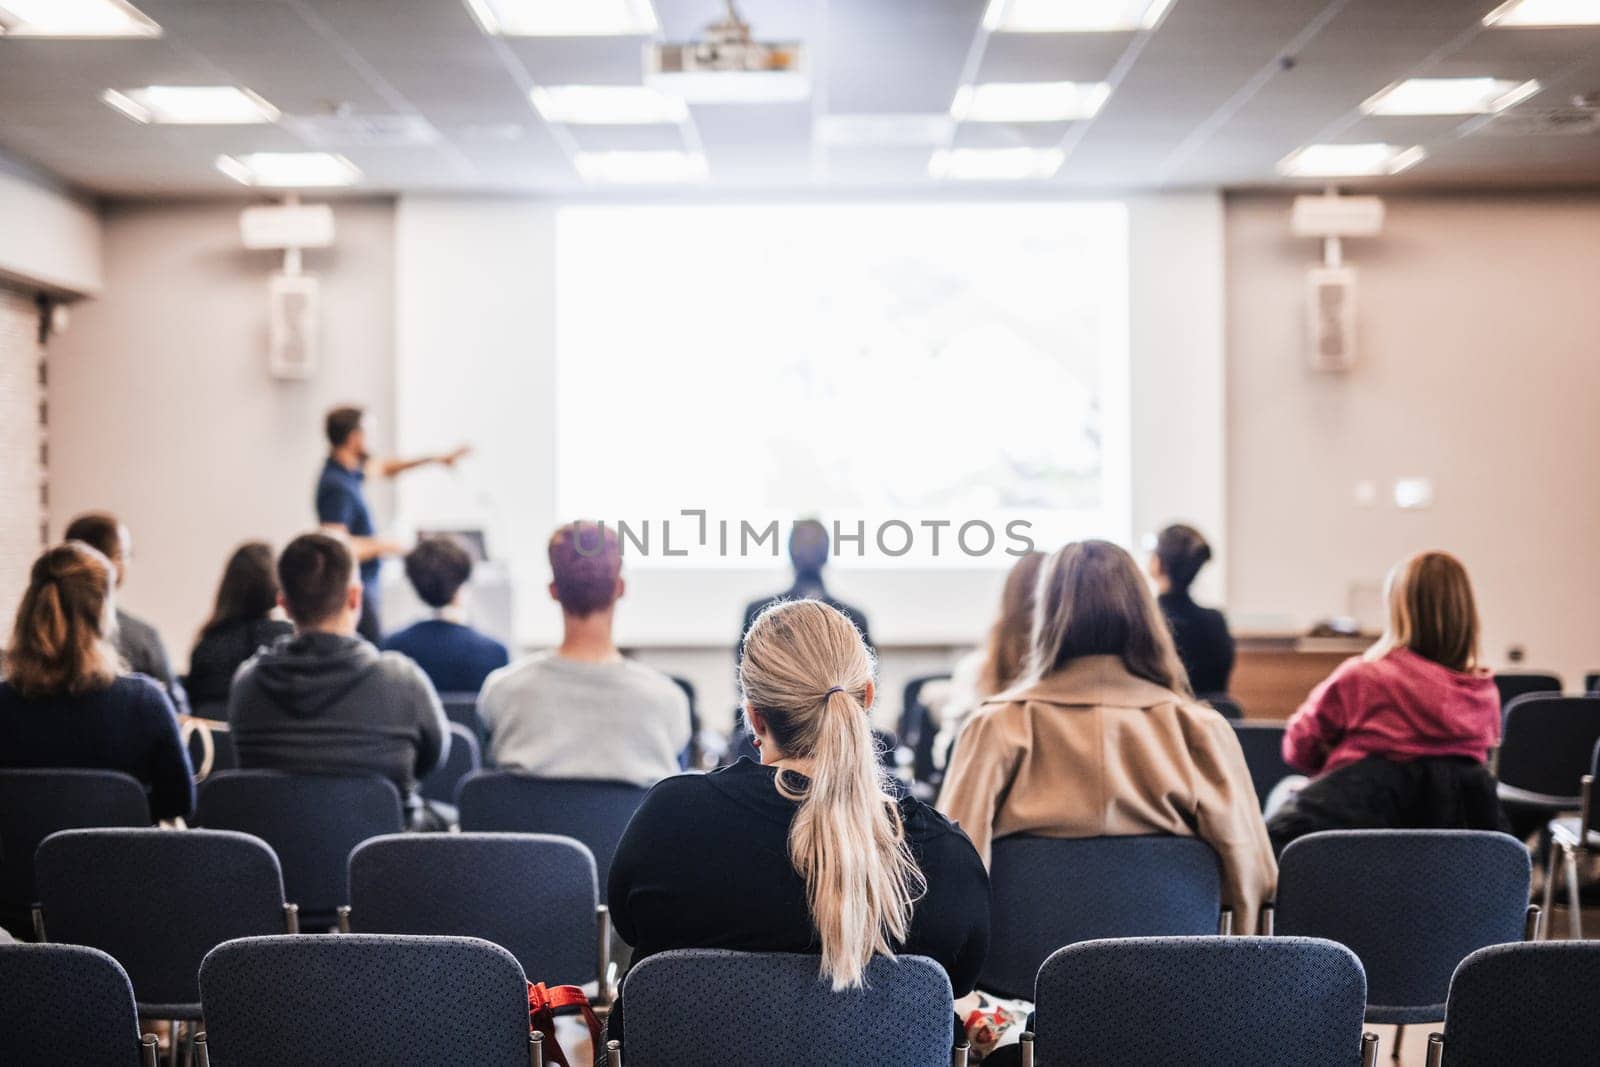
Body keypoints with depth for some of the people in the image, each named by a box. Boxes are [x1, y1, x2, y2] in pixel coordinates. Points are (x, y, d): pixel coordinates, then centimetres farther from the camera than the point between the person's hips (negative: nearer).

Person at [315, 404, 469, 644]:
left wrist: (436, 459, 23)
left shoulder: (350, 467, 6)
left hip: (365, 582, 10)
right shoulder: (337, 487, -22)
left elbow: (383, 467, 26)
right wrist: (383, 545, -16)